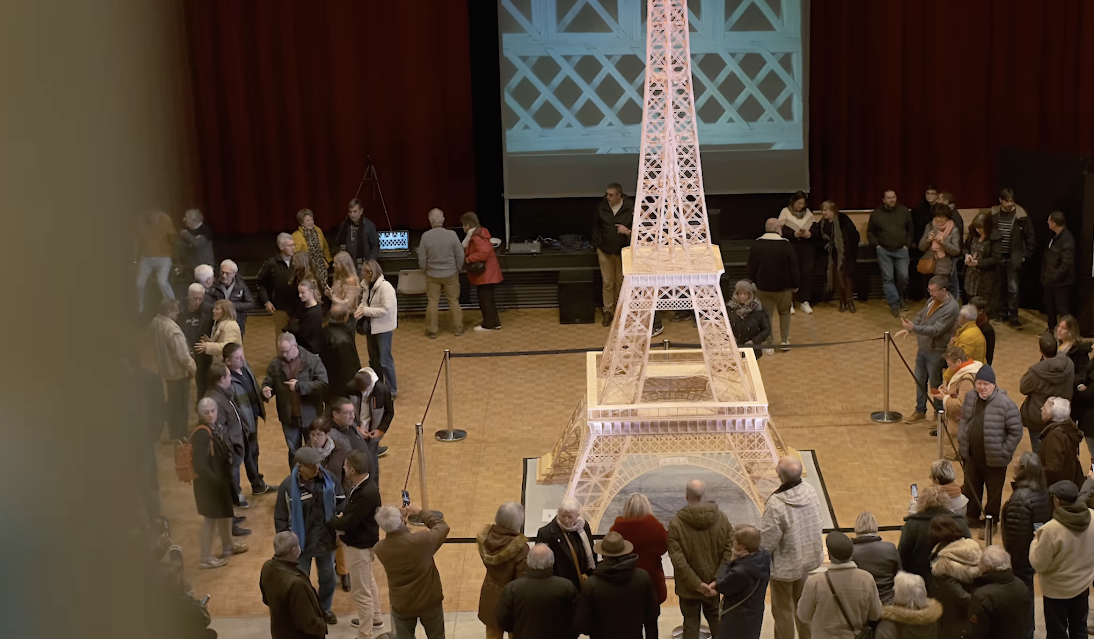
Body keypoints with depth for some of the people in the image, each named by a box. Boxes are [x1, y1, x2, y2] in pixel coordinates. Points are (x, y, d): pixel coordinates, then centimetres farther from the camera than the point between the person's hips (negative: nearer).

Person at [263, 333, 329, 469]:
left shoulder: (313, 360, -13)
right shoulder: (275, 364, -3)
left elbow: (323, 385, -19)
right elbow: (268, 383, 3)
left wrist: (300, 386, -25)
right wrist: (265, 390, -21)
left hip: (310, 415, -3)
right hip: (288, 417, 3)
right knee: (293, 452, 17)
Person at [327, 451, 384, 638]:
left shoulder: (367, 494, -33)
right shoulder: (360, 484, -4)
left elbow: (347, 523, -28)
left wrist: (330, 520, -10)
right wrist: (340, 520, -6)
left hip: (359, 546, -10)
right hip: (360, 541, 10)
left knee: (361, 592, 4)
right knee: (368, 582, 27)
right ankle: (375, 620, 47)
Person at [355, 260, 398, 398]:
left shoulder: (385, 287, -23)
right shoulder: (368, 286, 1)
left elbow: (386, 310, -26)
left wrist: (365, 311, -22)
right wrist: (359, 311, -12)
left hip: (383, 327, -8)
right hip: (371, 326, 8)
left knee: (384, 360, 0)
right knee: (373, 359, 19)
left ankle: (392, 390, 13)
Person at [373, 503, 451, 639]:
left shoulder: (379, 548, -19)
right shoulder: (422, 540, -29)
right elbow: (443, 526, -8)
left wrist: (401, 516, 1)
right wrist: (421, 513, 0)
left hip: (401, 605, 2)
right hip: (429, 601, -2)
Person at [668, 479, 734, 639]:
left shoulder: (676, 524, -18)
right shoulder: (722, 518, -10)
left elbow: (678, 560, -21)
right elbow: (728, 553, -12)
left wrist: (696, 584, -17)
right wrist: (717, 581, -12)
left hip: (688, 587, -2)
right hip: (714, 585, 2)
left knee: (691, 623, 12)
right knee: (715, 618, 22)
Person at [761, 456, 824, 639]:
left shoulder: (776, 504, -32)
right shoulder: (810, 491, -14)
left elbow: (767, 542, -25)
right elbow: (816, 522, 0)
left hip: (785, 566, -6)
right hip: (810, 559, 6)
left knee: (783, 610, 14)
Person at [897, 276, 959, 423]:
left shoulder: (950, 308, -26)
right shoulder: (932, 300, 1)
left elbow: (936, 330, -30)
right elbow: (921, 315, 17)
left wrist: (913, 328, -37)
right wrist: (909, 328, 1)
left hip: (936, 352, -8)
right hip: (922, 348, 8)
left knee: (936, 384, 7)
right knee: (920, 381, 18)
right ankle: (920, 411, 34)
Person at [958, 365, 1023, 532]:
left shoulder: (1005, 404, -19)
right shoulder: (970, 398, 1)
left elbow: (1016, 432, -15)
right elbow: (963, 420, 17)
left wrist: (1004, 453, -13)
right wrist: (961, 440, 7)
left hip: (994, 459, -6)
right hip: (971, 455, 6)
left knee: (993, 493, 10)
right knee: (971, 489, 20)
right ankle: (972, 517, 40)